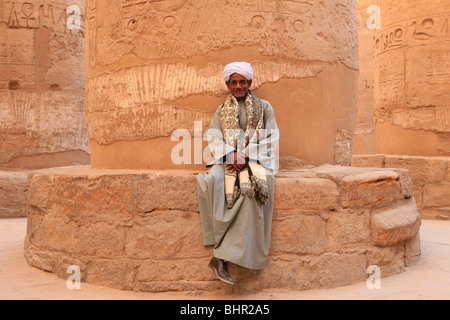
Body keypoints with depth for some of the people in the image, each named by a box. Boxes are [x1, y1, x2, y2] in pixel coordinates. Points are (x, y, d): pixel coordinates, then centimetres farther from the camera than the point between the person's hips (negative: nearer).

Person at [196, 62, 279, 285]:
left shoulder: (264, 107, 15)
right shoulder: (221, 110, 21)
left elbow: (271, 139, 5)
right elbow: (214, 138, 8)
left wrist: (246, 156, -11)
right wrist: (230, 155, -13)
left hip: (256, 160, -2)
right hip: (227, 160, 2)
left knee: (250, 187, -35)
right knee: (210, 181, -33)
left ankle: (221, 257, -33)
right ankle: (221, 249, -28)